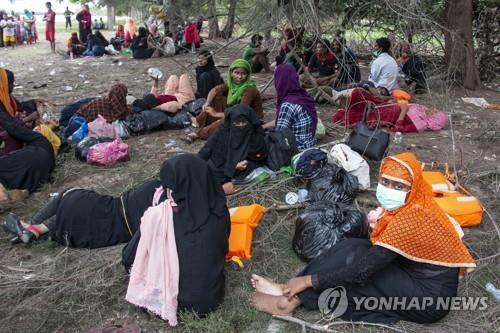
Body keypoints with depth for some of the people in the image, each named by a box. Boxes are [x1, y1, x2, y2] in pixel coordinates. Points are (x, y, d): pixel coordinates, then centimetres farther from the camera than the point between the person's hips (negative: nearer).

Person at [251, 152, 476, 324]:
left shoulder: (409, 221, -28)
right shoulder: (414, 207, 0)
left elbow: (363, 269, -28)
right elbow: (378, 255, 9)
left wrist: (309, 279, -24)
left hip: (429, 297, -8)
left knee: (353, 257, -18)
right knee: (353, 248, -7)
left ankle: (291, 300, -11)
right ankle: (292, 290, -5)